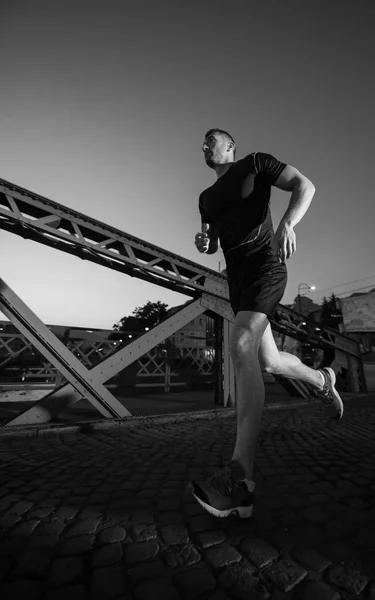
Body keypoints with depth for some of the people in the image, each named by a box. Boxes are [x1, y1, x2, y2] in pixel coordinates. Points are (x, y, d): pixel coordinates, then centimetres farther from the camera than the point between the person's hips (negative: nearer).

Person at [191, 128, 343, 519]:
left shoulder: (255, 163, 10)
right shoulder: (207, 197, 26)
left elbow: (305, 186, 0)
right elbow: (213, 245, 26)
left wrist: (287, 223, -21)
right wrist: (202, 243, 0)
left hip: (265, 266, -7)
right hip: (237, 279, 8)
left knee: (241, 347, -29)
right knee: (269, 362, 8)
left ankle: (240, 479, -31)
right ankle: (321, 380, 40)